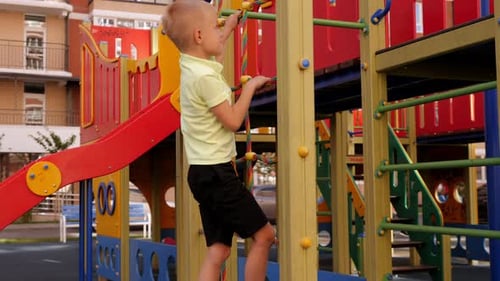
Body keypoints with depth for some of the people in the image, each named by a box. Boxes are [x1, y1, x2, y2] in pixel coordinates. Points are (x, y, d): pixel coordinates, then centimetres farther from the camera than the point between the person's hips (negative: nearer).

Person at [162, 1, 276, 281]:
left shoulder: (192, 66, 9)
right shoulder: (205, 77, -19)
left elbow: (215, 50, 34)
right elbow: (233, 121, -16)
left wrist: (231, 25, 42)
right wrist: (250, 87, -5)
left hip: (205, 171, 9)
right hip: (216, 172, -9)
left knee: (218, 249, 9)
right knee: (264, 234, 1)